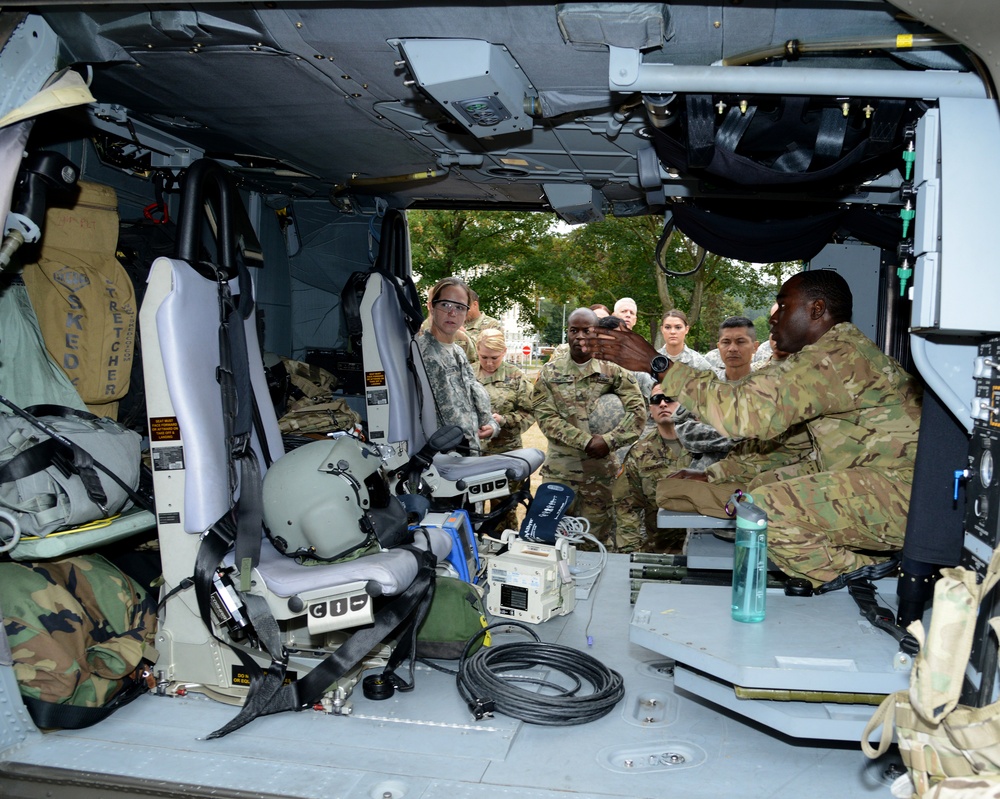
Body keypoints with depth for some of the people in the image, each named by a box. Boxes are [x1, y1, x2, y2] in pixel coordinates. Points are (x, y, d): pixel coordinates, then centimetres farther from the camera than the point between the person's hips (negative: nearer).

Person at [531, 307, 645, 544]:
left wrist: (609, 440, -15)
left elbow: (637, 411, -2)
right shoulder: (550, 372, 5)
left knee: (597, 538, 8)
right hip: (559, 469, 1)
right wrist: (586, 442, -14)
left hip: (601, 469, 0)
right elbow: (545, 416, -5)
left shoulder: (613, 370, 3)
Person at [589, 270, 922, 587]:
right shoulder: (829, 356, 16)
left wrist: (658, 364, -23)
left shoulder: (839, 354, -19)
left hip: (904, 490, -11)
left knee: (768, 507, -25)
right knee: (761, 485, 9)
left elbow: (745, 411, -29)